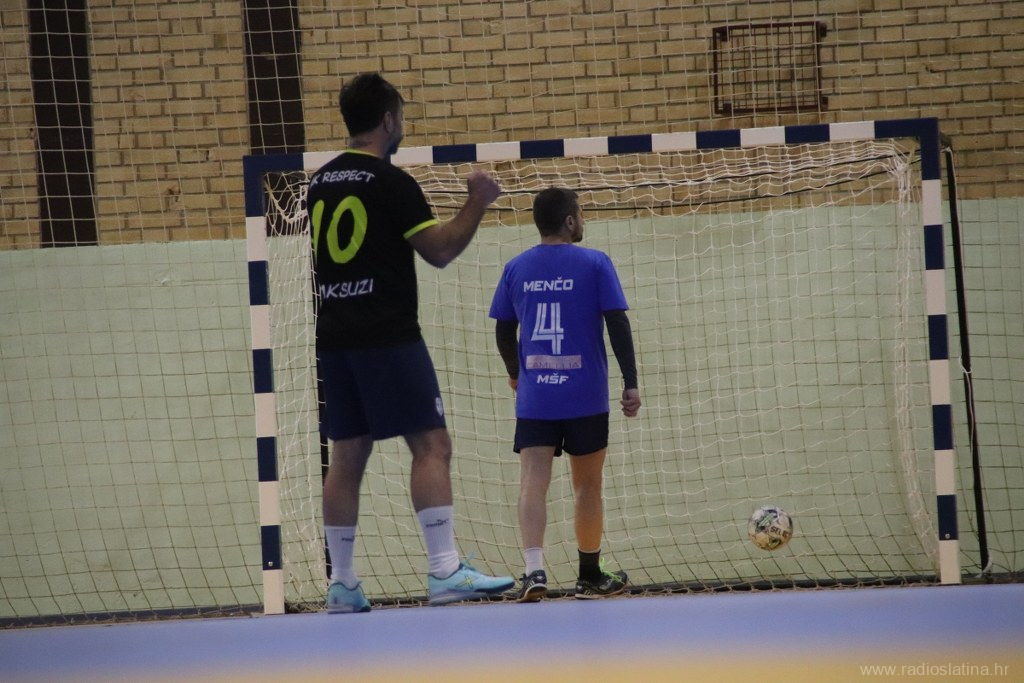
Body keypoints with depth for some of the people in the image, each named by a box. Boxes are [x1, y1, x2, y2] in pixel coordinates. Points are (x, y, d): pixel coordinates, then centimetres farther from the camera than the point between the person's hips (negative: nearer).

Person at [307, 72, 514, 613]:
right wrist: (478, 203, -1)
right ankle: (444, 572, -15)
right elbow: (439, 251, -11)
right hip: (388, 339, -7)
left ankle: (341, 585, 7)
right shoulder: (391, 182, -9)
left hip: (333, 341, 7)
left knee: (347, 456, 9)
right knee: (431, 445, -7)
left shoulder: (320, 183, 12)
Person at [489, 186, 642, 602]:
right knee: (587, 487, 12)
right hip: (586, 397, -1)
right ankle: (590, 577, 23)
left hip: (533, 397, 1)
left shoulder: (516, 269, 5)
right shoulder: (594, 264, -3)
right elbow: (617, 325, -7)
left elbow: (504, 333, 11)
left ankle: (534, 570, -26)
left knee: (533, 484, -6)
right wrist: (630, 383, -2)